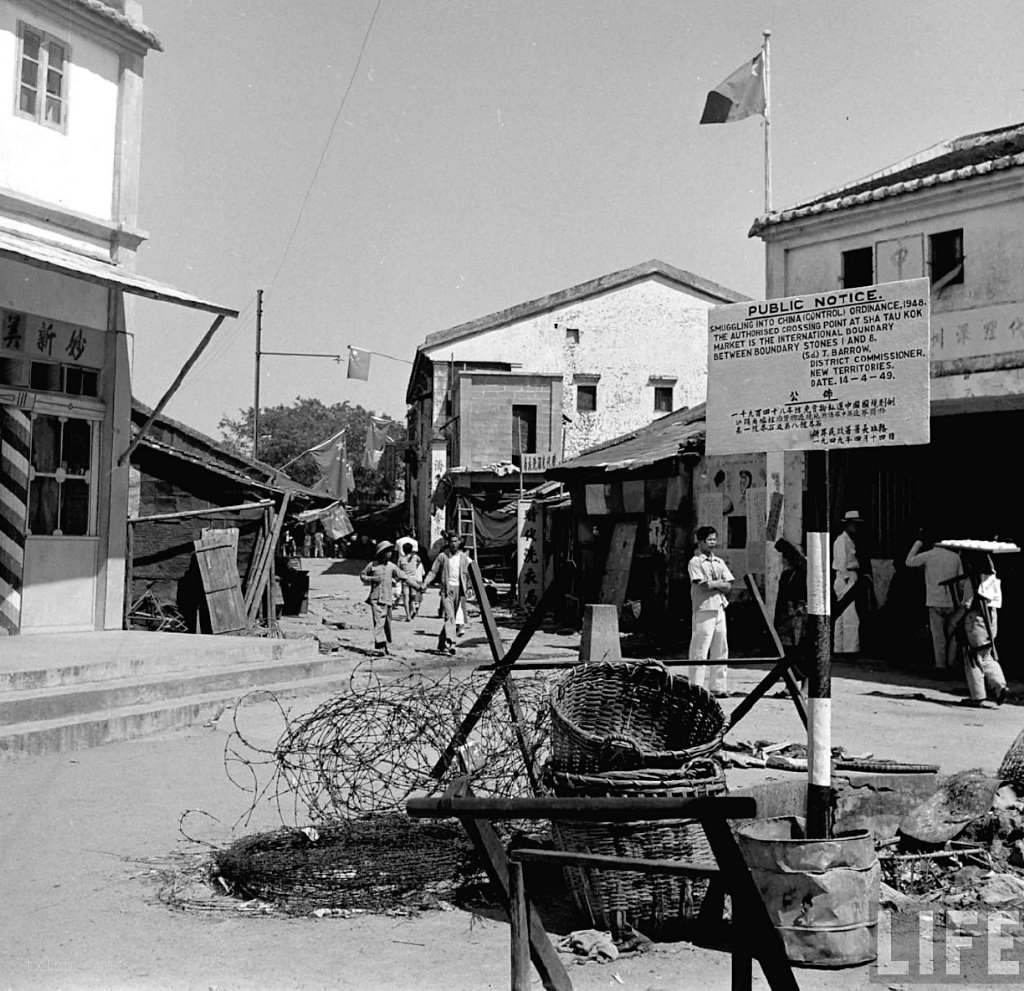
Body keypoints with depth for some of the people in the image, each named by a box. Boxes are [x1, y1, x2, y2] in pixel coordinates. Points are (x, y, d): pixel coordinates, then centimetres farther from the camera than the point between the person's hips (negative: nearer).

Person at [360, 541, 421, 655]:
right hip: (376, 599, -4)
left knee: (387, 624, 9)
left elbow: (404, 578, 11)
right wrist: (372, 579, -8)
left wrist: (418, 585, 6)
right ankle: (380, 646, -20)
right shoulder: (372, 565, 1)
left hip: (388, 599, 4)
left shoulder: (392, 566, 9)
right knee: (379, 623, -14)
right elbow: (362, 575, 11)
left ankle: (385, 646, 21)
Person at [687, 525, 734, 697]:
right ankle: (696, 687, -5)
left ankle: (717, 687, 14)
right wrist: (720, 583, -3)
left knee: (721, 650, 8)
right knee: (700, 650, -8)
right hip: (704, 609, -7)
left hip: (720, 608, 7)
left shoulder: (719, 562, 17)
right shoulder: (695, 562, -3)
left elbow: (728, 585, 9)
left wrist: (713, 583, -6)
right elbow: (702, 585, -14)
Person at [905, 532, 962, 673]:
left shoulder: (928, 555, -4)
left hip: (935, 602, -2)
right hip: (952, 602, 2)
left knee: (938, 636, 2)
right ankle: (951, 663, 13)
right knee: (952, 635, 13)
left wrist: (918, 543, 13)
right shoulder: (955, 556, 5)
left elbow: (909, 562, 10)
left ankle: (940, 666, 1)